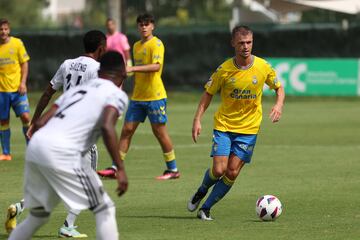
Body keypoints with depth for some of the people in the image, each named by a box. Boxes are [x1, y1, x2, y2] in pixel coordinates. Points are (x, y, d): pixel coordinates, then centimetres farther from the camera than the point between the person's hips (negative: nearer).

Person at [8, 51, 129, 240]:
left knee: (38, 214, 23)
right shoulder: (117, 94, 8)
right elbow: (107, 127, -12)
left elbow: (40, 123, 20)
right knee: (104, 210, 2)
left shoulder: (77, 89, 27)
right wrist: (120, 168, -14)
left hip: (35, 144, 7)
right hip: (61, 152, -7)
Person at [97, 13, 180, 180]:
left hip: (155, 96, -7)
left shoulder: (156, 44, -10)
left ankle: (173, 170, 9)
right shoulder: (136, 46, 15)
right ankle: (115, 168, 3)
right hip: (137, 97, 7)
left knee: (159, 131, -2)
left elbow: (156, 66, -25)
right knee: (127, 130, 2)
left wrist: (132, 68, -33)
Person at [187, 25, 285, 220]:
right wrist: (197, 120, -8)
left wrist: (279, 105, -11)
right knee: (219, 170, -12)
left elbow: (278, 88, 9)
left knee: (232, 172, -6)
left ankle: (206, 208, 9)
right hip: (224, 125, -1)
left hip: (249, 128, 1)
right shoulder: (224, 69, -10)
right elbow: (208, 94, 2)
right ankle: (202, 191, 22)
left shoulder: (263, 67, -7)